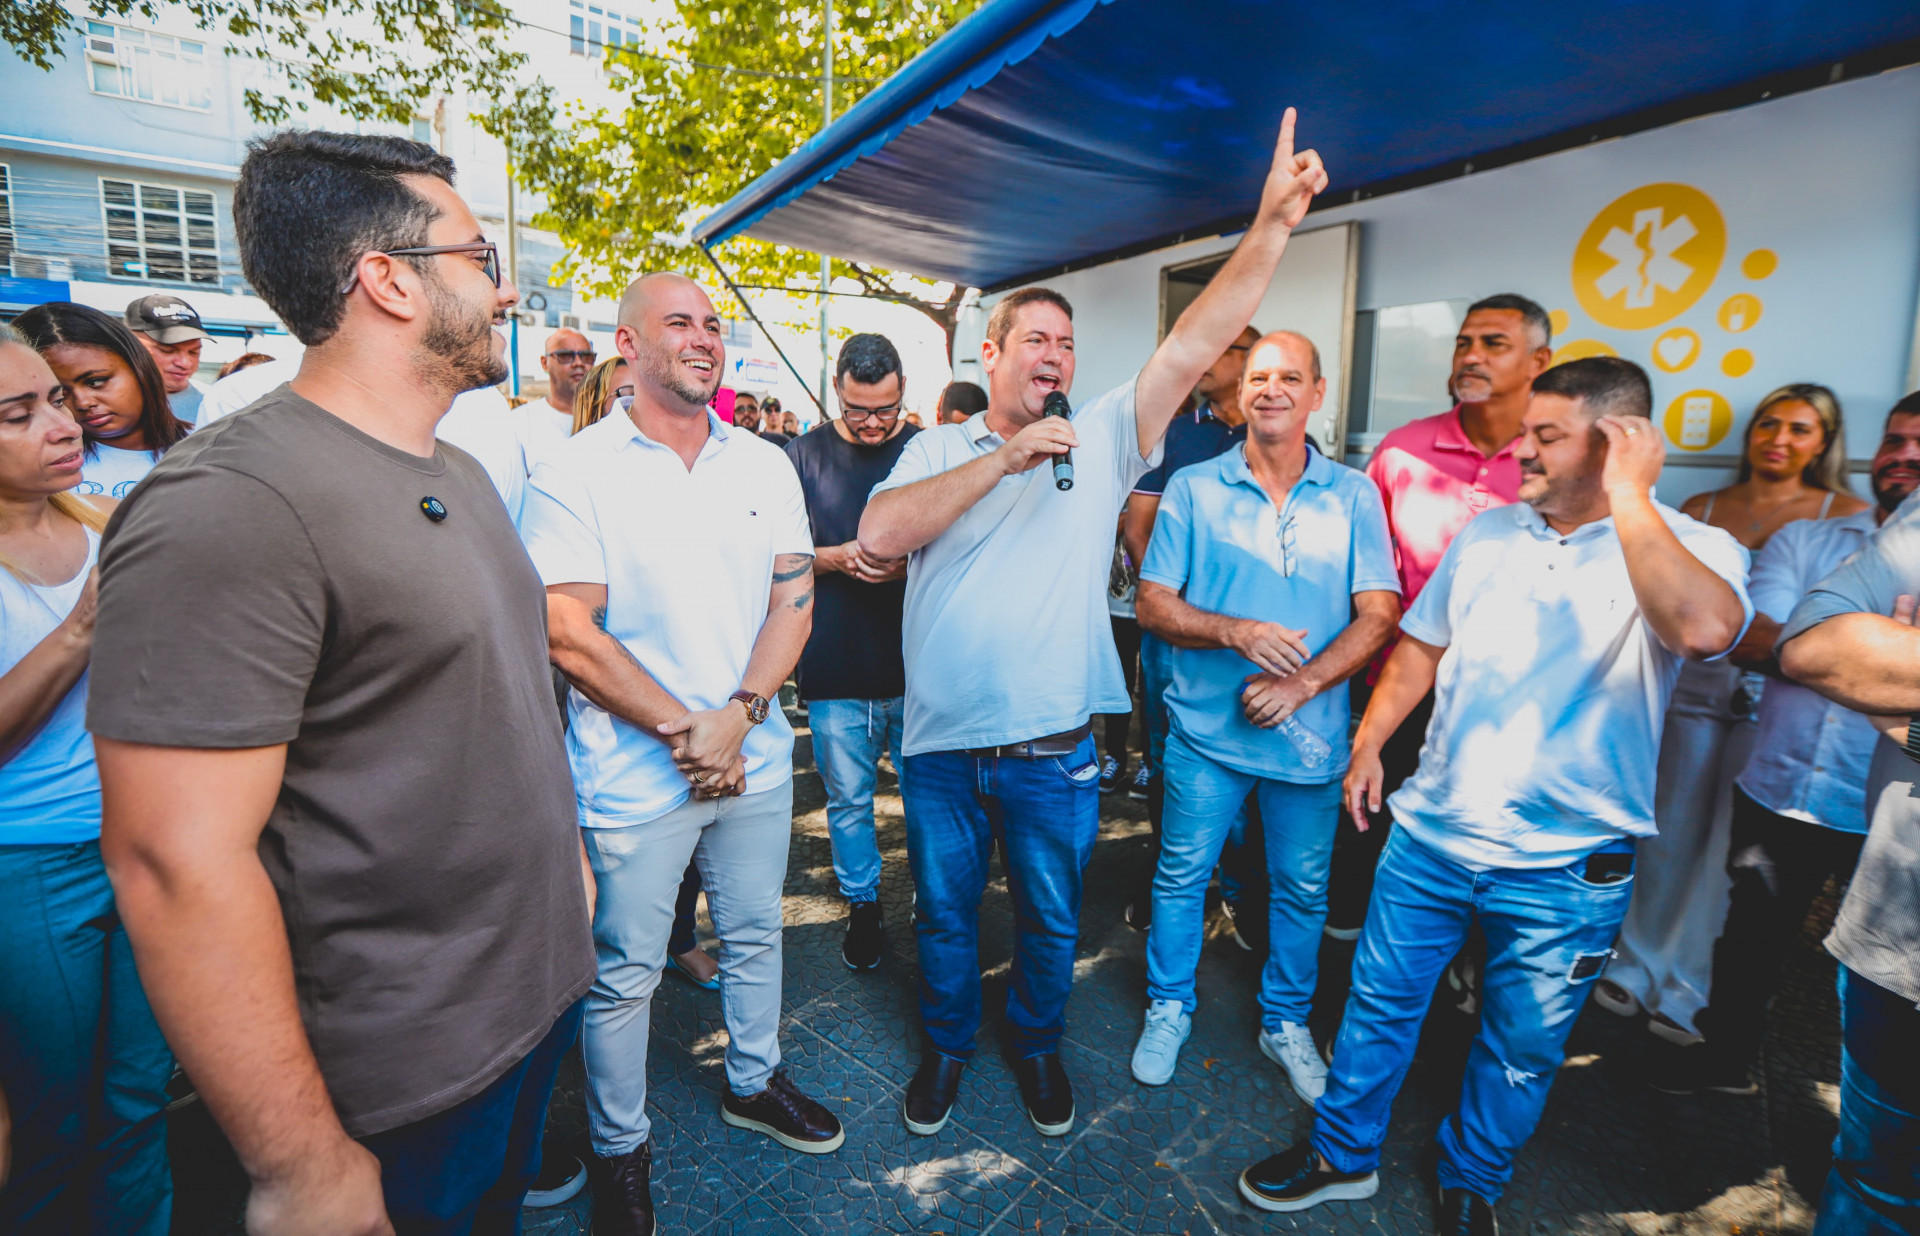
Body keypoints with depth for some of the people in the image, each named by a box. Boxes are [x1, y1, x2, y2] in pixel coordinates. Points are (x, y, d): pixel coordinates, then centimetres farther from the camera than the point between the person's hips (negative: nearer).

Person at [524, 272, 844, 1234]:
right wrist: (684, 732, -14)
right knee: (625, 973, 12)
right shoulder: (575, 471, -9)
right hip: (634, 776, -4)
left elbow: (794, 602, 1)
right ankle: (620, 1148, 36)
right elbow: (570, 636, -13)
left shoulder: (766, 466, 4)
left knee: (755, 935, 21)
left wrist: (735, 717, -12)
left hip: (756, 758, 4)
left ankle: (754, 1083, 46)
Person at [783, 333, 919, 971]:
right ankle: (862, 906, 34)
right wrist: (836, 558, -14)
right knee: (848, 800, 12)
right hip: (835, 670, 0)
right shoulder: (805, 453, 3)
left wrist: (910, 562, -14)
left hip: (915, 665, 0)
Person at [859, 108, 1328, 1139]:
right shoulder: (936, 449, 0)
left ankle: (1036, 1042, 46)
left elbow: (1195, 343, -9)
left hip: (1053, 752, 0)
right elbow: (878, 536, -18)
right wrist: (1004, 459, -22)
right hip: (941, 747, 0)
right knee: (945, 915, 19)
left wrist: (1273, 222, -17)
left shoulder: (1103, 440, 0)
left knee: (1051, 921, 19)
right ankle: (946, 1043, 45)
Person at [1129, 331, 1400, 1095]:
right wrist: (1237, 632, -22)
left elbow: (1379, 615, -4)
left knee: (1302, 890, 16)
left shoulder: (1354, 496, 1)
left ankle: (1286, 1023, 39)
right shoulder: (1193, 488, -2)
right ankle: (1168, 1010, 35)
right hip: (1208, 727, -1)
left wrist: (1302, 684, -17)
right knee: (1181, 876, 12)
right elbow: (1153, 605, -5)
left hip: (1311, 733, 1)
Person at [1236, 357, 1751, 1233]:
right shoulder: (1488, 531, 3)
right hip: (1430, 833, 3)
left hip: (1564, 869, -3)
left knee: (1521, 1047, 17)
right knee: (1380, 1002, 15)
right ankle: (1342, 1154, 37)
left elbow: (1705, 628, -35)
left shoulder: (1692, 549, -10)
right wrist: (1368, 746, 9)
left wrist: (1628, 496, -25)